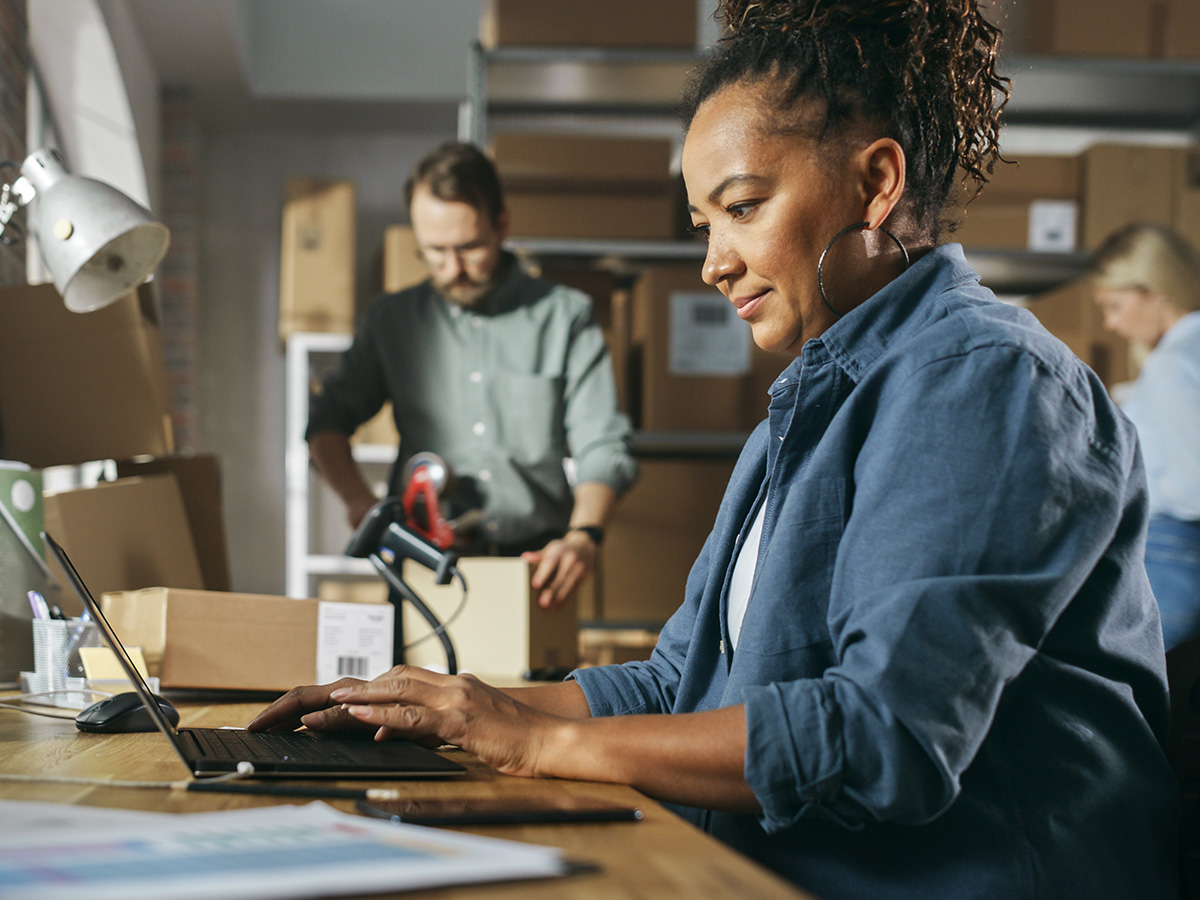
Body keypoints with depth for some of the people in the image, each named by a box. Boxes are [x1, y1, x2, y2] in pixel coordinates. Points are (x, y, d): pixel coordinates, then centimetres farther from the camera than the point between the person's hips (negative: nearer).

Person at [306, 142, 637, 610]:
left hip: (533, 562, -1)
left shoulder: (566, 316, 9)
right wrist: (357, 498, -2)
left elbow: (602, 445, 3)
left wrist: (583, 535, -16)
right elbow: (327, 418, 19)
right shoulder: (391, 320, 15)